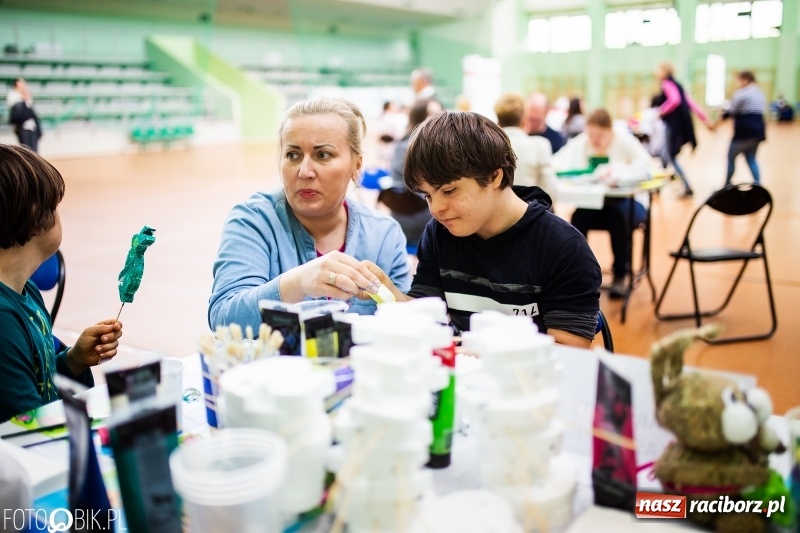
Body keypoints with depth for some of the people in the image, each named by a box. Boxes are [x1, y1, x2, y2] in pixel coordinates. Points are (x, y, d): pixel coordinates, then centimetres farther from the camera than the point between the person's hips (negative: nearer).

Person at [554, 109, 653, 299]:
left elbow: (645, 168, -29)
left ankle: (620, 276, -17)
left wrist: (619, 173, -48)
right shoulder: (579, 143, -5)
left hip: (626, 202, -2)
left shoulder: (626, 142, -13)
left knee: (618, 216, -35)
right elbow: (556, 163, -14)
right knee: (578, 217, -29)